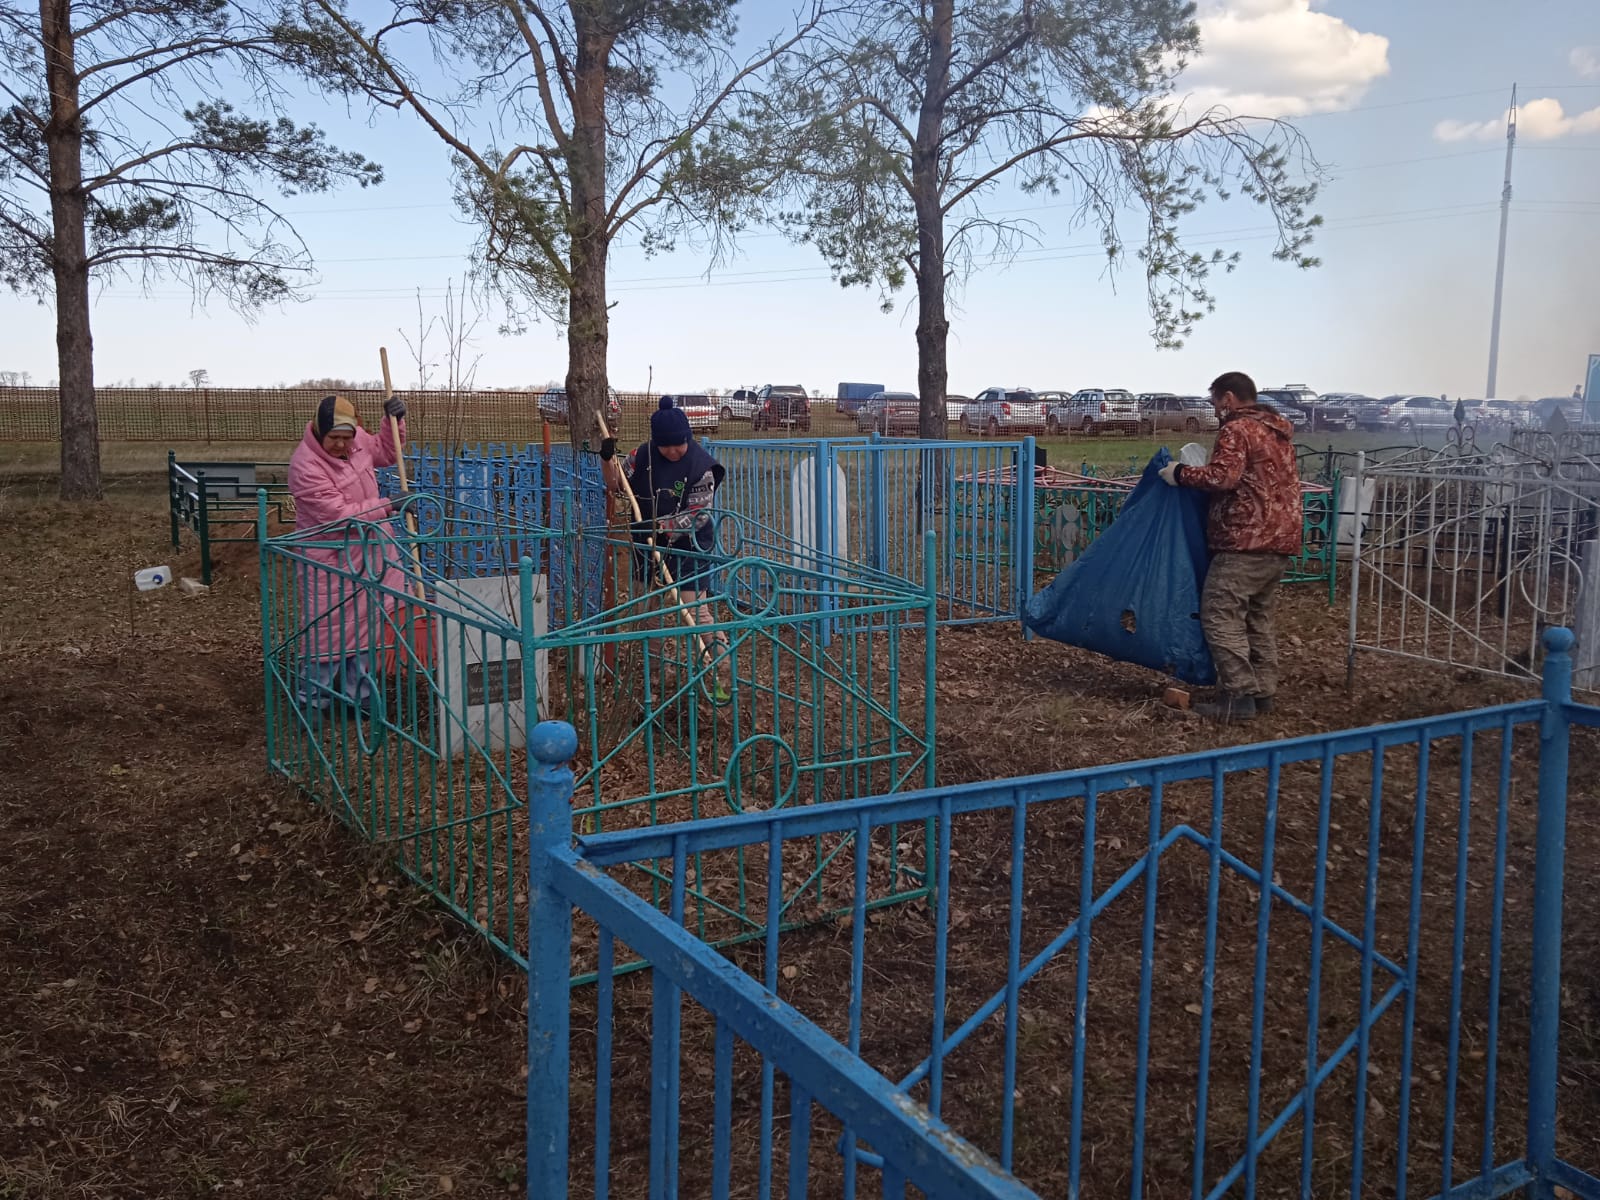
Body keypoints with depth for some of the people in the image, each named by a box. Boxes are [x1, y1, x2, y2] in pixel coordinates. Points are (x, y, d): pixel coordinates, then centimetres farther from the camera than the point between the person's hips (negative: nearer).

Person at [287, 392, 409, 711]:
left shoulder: (357, 439, -4)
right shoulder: (305, 465, -25)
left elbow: (385, 453, 18)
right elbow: (339, 514, -26)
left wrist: (395, 421, 0)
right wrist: (387, 506, -22)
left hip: (367, 551, 7)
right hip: (329, 559, -7)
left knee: (364, 624, 14)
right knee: (328, 630, -3)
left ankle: (359, 694, 26)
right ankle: (313, 703, 9)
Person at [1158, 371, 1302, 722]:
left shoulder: (1236, 429, -8)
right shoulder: (1277, 432, 21)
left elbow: (1222, 478, -21)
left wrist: (1181, 474, -8)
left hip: (1246, 540, -10)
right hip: (1281, 538, 10)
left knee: (1221, 615, -8)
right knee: (1258, 616, 16)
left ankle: (1239, 697, -12)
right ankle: (1263, 691, 17)